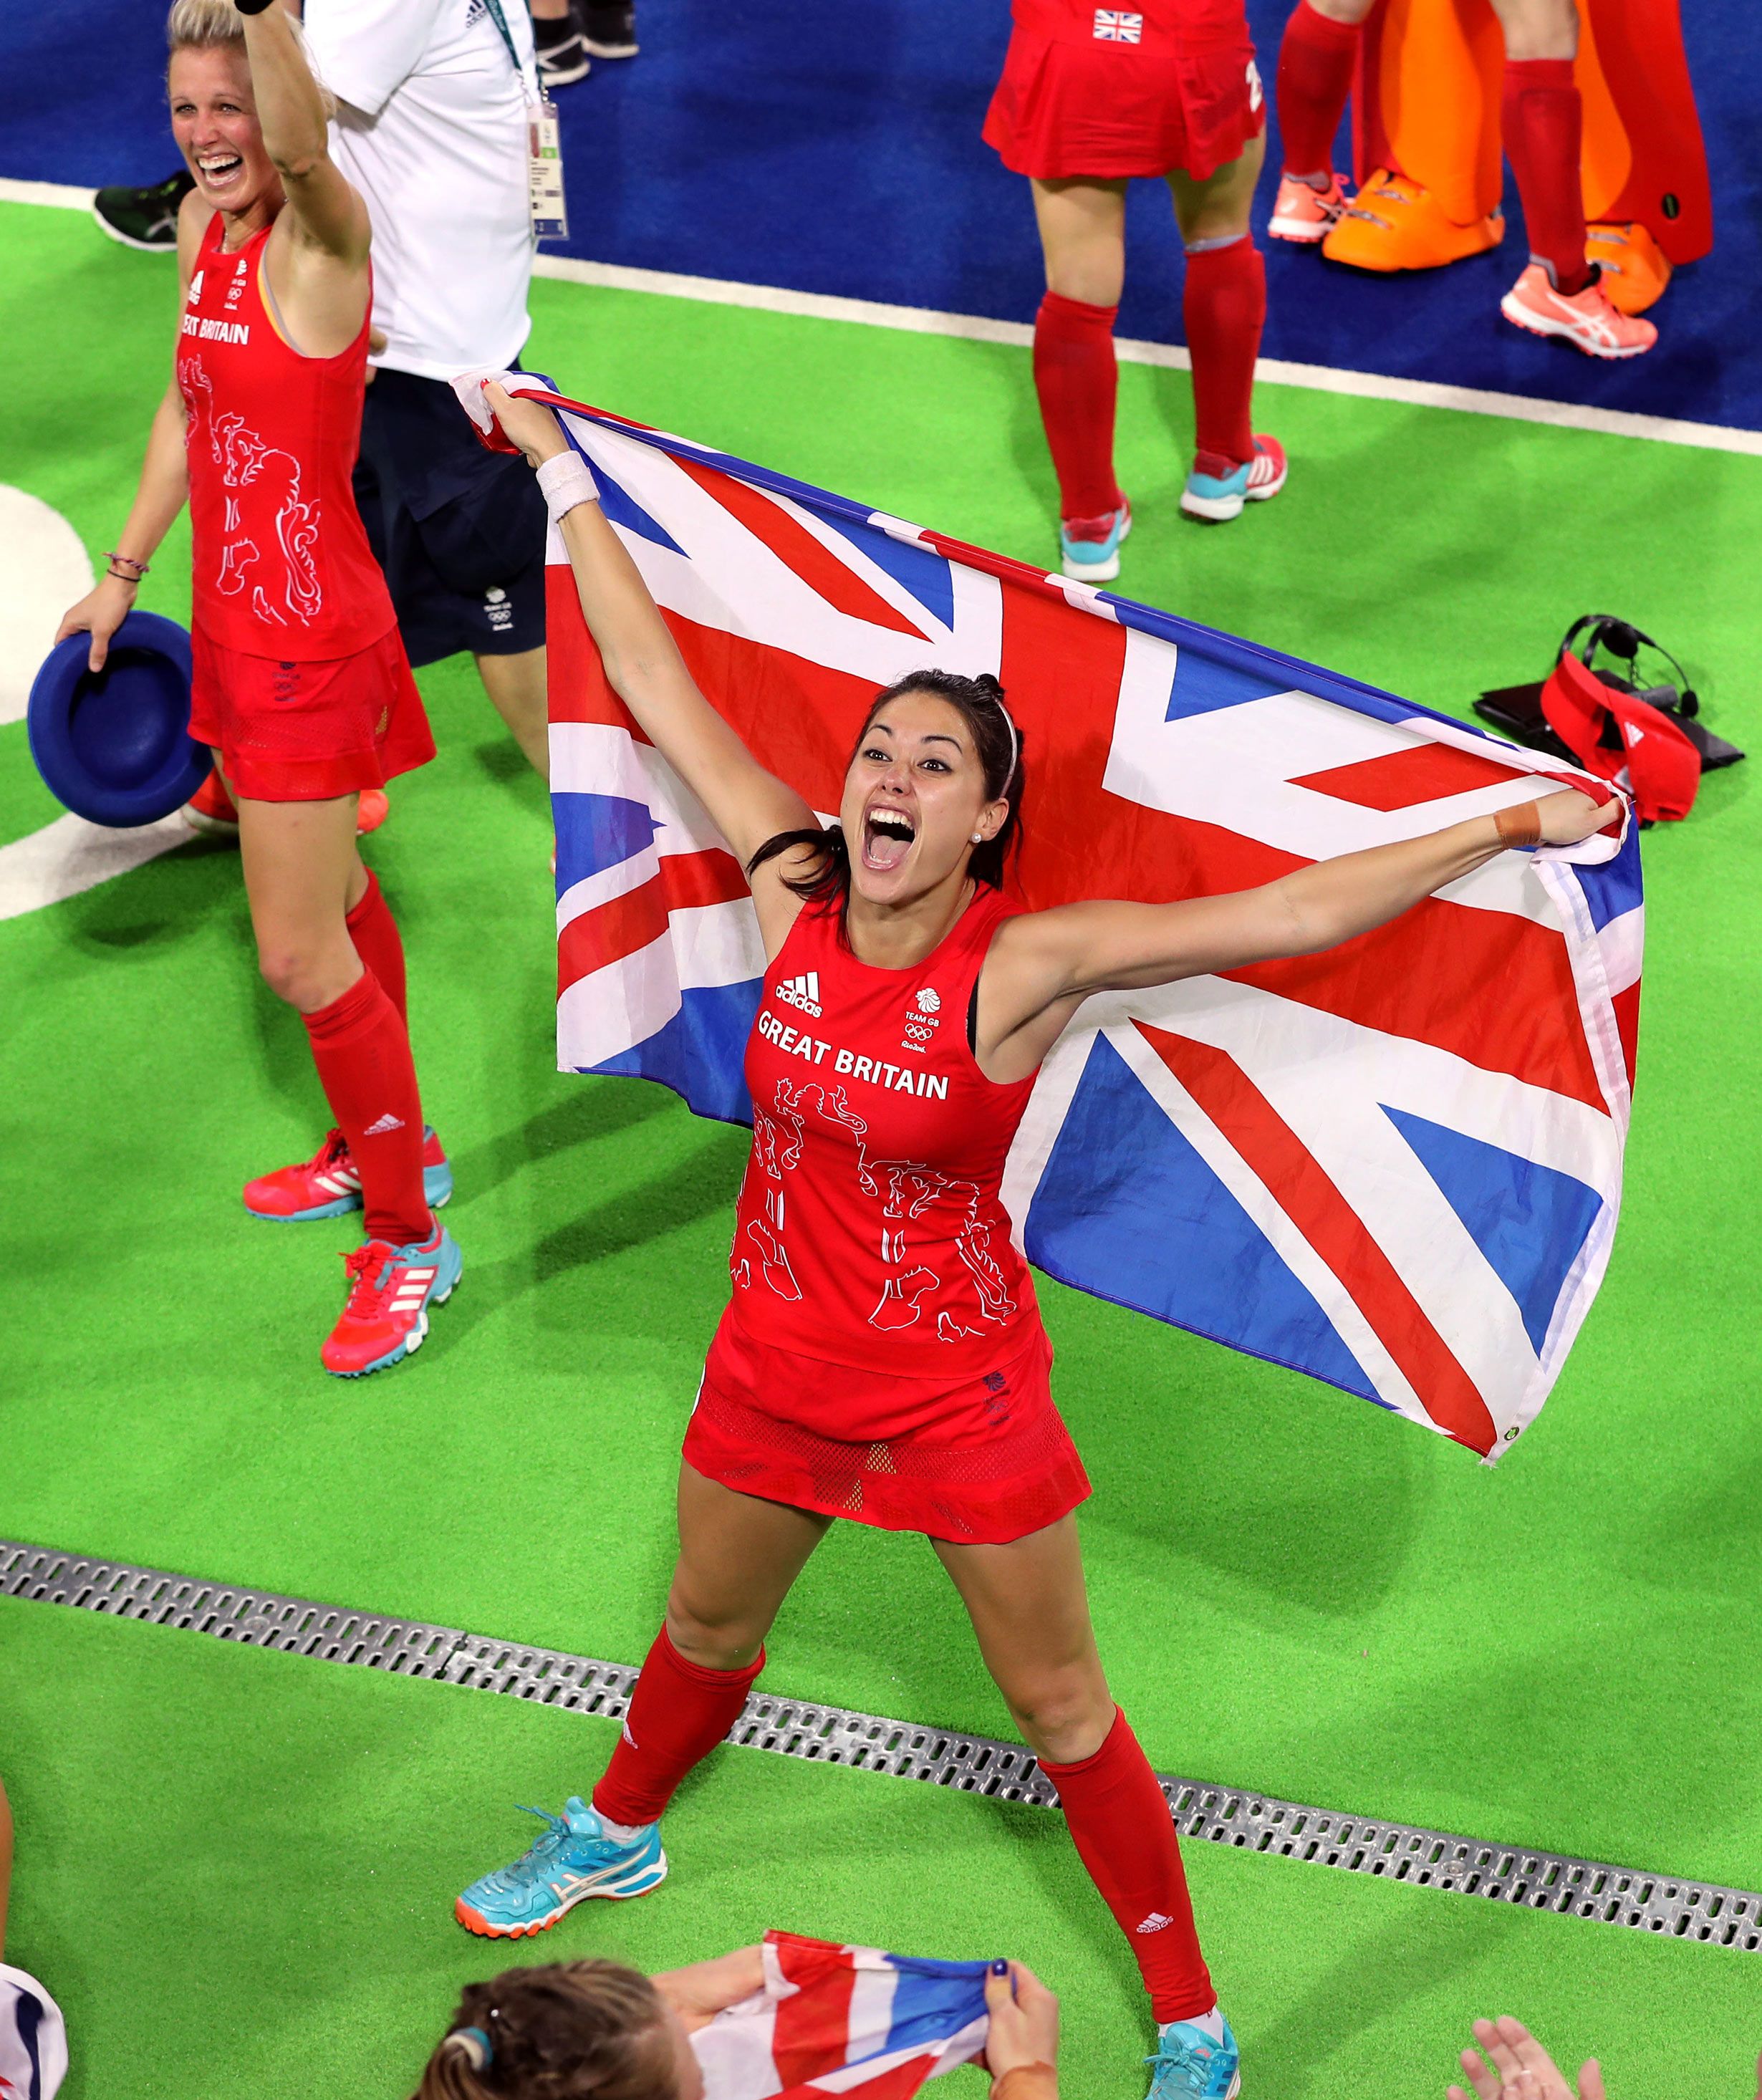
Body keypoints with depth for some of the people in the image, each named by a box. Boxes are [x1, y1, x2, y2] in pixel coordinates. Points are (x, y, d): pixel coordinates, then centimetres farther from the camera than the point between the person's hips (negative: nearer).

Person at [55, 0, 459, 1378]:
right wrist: (126, 571, 20)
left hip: (312, 636, -9)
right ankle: (384, 1146, 42)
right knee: (331, 898, 23)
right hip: (244, 626, 9)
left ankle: (410, 1238, 10)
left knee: (298, 954, -5)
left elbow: (301, 143, -45)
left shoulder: (318, 238, -20)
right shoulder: (204, 231, 5)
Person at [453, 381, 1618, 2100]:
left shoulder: (1023, 964, -25)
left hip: (958, 1394, -4)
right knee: (706, 1630, 28)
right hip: (776, 1364, 4)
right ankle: (615, 1837, 57)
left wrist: (1508, 825, -38)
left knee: (1063, 1714, 8)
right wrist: (563, 478, 1)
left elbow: (1292, 915, -31)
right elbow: (661, 693, -5)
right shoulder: (794, 891, -13)